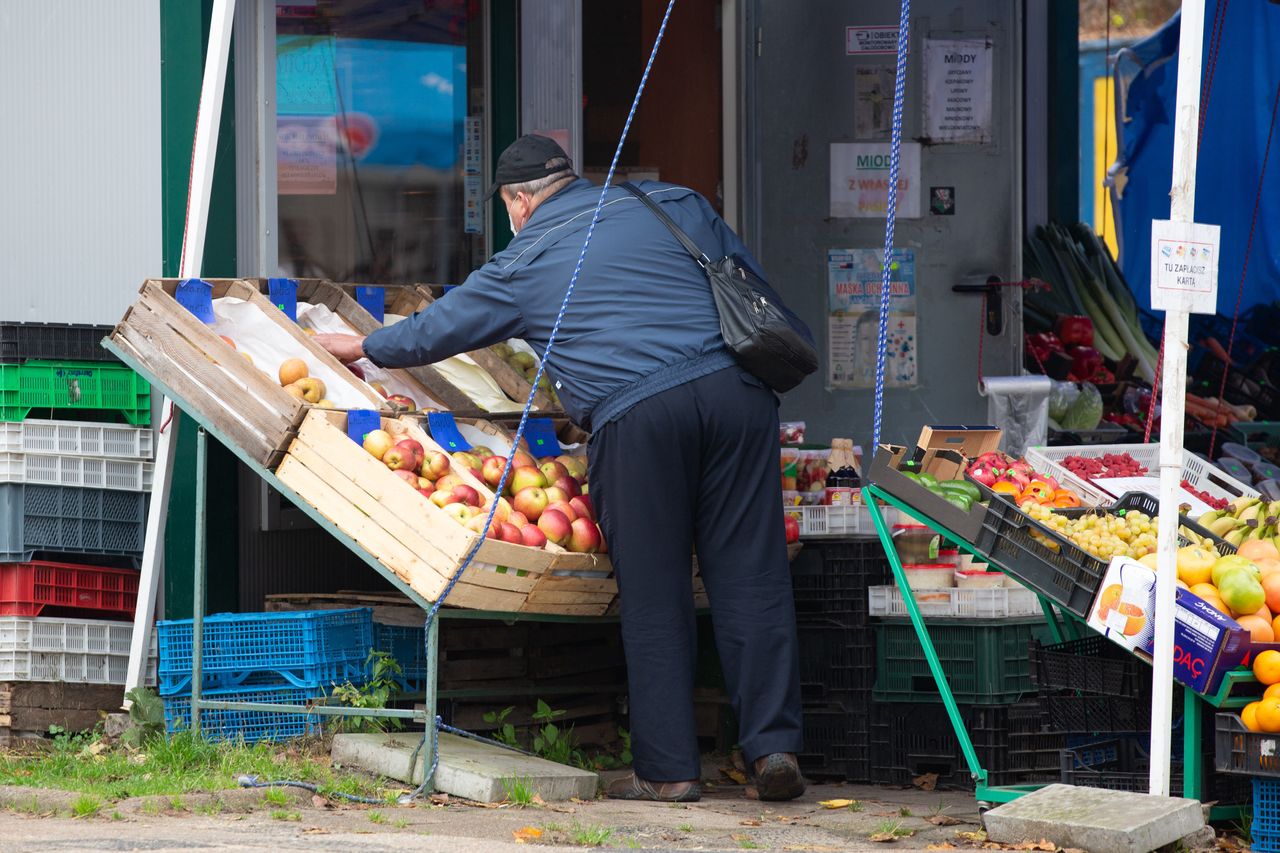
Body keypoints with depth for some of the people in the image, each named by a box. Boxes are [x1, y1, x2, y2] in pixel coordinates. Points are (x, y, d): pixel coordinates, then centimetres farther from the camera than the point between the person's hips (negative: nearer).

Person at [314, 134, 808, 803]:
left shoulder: (524, 264, 15)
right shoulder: (676, 205, 21)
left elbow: (438, 329, 27)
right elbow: (754, 289, 22)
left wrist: (362, 347, 44)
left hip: (634, 416, -3)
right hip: (735, 391, 3)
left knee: (653, 597, 3)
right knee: (750, 576, 3)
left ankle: (668, 769, 5)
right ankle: (773, 746, -2)